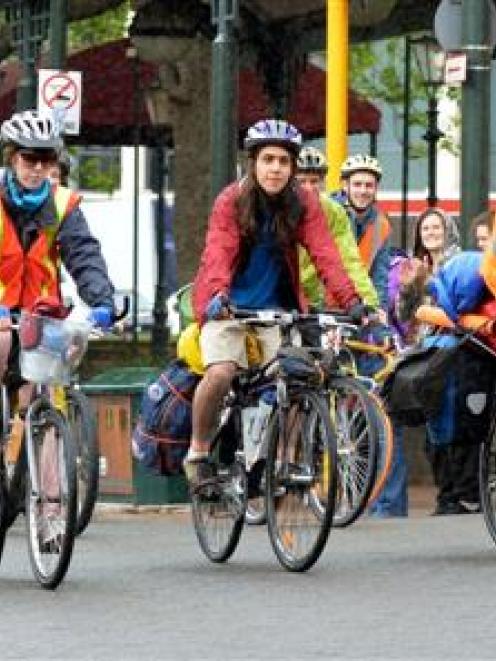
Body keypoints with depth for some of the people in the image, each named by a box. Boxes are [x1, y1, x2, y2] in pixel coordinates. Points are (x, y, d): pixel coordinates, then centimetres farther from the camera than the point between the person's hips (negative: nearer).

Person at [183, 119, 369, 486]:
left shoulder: (303, 204, -7)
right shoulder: (232, 201, -14)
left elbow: (324, 253, -17)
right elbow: (218, 252, -27)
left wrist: (350, 300, -32)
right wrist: (218, 295, -46)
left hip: (276, 306, 3)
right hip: (228, 304, -3)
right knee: (220, 373, -24)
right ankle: (198, 453, -4)